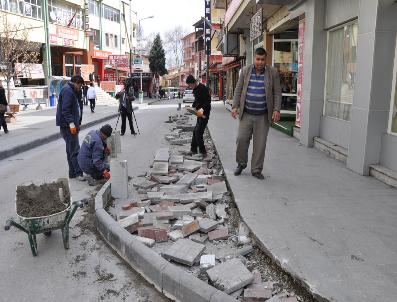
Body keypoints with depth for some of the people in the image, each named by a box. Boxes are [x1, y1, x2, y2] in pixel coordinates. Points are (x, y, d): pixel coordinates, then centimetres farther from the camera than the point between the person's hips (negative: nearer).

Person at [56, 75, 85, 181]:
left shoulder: (71, 90, 21)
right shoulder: (67, 91, -12)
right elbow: (65, 109, -21)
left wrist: (76, 123, 22)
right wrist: (72, 124, -24)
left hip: (70, 124, 11)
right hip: (67, 125, -11)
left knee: (71, 149, 13)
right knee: (74, 149, -10)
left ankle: (73, 173, 19)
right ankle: (78, 173, -9)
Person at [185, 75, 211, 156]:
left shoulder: (203, 88, -16)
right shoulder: (195, 89, 10)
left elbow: (208, 101, -21)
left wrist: (202, 109, -34)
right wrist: (192, 106, 8)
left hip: (204, 113, -9)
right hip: (199, 113, 9)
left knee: (198, 132, -10)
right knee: (196, 131, 13)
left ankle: (203, 152, -1)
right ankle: (193, 149, 23)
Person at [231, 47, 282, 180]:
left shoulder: (273, 73, 0)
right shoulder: (245, 70, 4)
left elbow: (277, 93, 1)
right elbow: (238, 90, 7)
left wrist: (276, 110, -10)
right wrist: (235, 106, -1)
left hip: (263, 116, -1)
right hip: (246, 114, 1)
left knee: (260, 144, 3)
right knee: (241, 139, -2)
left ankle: (256, 170, 16)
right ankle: (241, 164, 21)